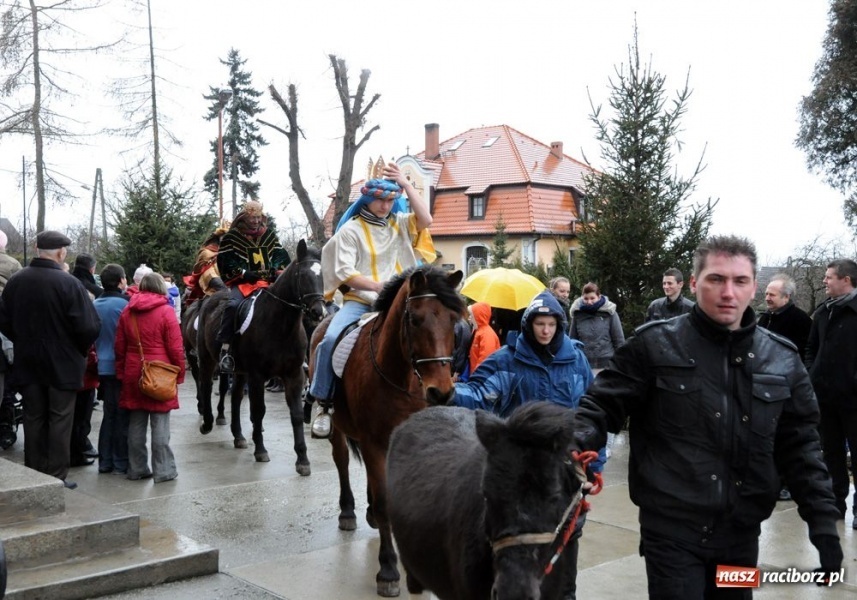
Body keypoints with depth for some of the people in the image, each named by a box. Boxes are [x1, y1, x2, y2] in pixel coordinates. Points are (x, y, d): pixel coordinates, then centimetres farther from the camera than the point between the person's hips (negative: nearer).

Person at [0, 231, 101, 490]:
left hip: (27, 362, 5)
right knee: (59, 419, 4)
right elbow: (89, 327, -20)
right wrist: (80, 350, -1)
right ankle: (57, 476, 7)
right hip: (62, 363, -5)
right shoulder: (68, 284, -18)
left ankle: (33, 474, 20)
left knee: (33, 418, 14)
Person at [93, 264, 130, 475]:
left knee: (109, 413, 14)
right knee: (123, 414, 1)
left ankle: (105, 461, 17)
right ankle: (121, 462, 5)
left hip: (104, 366, 6)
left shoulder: (96, 305, 6)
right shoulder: (124, 304, -14)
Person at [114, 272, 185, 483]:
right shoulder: (166, 312, -8)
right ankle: (163, 470, 2)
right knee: (160, 424, -1)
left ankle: (136, 468, 17)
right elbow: (176, 348, -10)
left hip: (133, 373, 5)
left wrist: (121, 372, 18)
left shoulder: (127, 312, 7)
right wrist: (180, 373, 0)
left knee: (136, 423, 11)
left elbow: (119, 347, 10)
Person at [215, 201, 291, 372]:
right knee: (233, 305, -33)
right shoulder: (231, 237, 2)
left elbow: (281, 257, 15)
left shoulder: (270, 234, 14)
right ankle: (225, 348, -28)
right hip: (242, 282, -4)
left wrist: (279, 270, -6)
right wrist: (244, 273, -15)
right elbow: (225, 263, -3)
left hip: (268, 281, 4)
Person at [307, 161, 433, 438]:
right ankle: (322, 400, -11)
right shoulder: (350, 229, 2)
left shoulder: (399, 224, 12)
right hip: (358, 301, -3)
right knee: (331, 339, -26)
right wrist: (377, 285, -19)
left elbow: (425, 220, -7)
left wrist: (405, 183, -7)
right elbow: (344, 273, -7)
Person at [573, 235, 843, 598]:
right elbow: (604, 404, -4)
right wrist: (576, 440, -23)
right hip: (671, 530, -4)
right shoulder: (655, 344, -7)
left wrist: (823, 519, 4)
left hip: (742, 532, 4)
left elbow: (799, 445, 9)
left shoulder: (781, 359, 4)